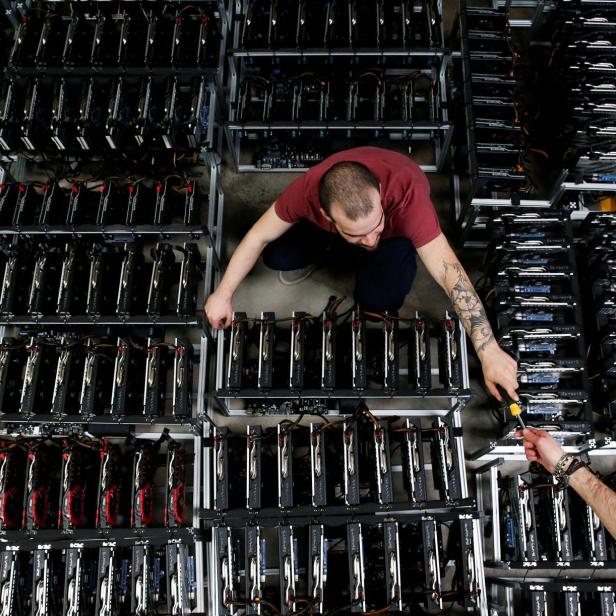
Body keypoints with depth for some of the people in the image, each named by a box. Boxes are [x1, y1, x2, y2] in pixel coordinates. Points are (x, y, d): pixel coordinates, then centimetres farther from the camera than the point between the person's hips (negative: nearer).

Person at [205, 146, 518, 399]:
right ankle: (326, 251, 14)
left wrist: (490, 353, -52)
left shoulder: (406, 194, -47)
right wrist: (223, 294, -19)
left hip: (397, 231, -2)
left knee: (379, 298, -27)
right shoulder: (310, 188, -39)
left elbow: (450, 273, -49)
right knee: (276, 256, -18)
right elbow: (258, 237, -22)